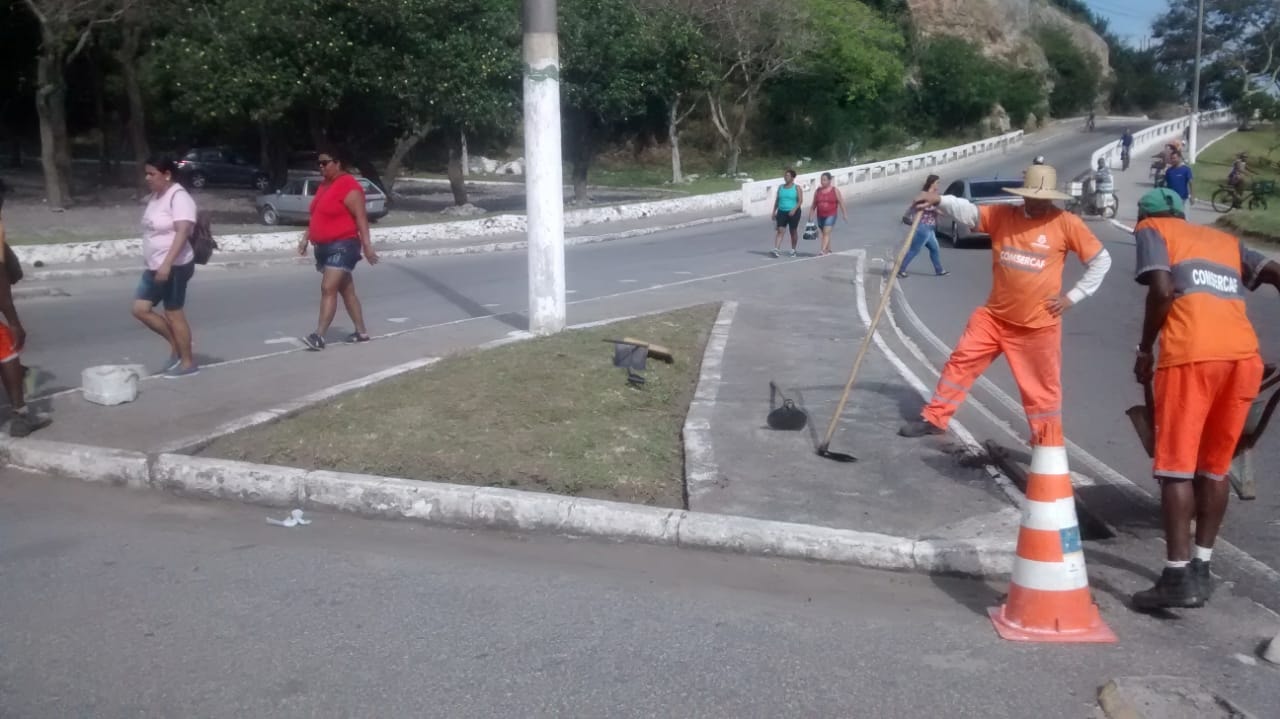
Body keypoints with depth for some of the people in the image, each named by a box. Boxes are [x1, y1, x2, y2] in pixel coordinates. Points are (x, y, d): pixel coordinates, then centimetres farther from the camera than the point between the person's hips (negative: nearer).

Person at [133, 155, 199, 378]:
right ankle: (175, 345, 20)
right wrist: (157, 264, 22)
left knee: (174, 314, -1)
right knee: (140, 309, 7)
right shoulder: (155, 196, 13)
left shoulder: (179, 197, -16)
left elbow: (183, 232, -26)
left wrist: (167, 263, -33)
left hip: (175, 267, -9)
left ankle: (188, 363, 12)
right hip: (155, 267, 9)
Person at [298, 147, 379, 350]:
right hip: (324, 246, 9)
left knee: (328, 289, -16)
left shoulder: (348, 186, -13)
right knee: (346, 290, 13)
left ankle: (319, 336, -20)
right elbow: (316, 216, 22)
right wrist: (305, 239, 18)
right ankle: (362, 332, 21)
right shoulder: (324, 185, 15)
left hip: (342, 246, -9)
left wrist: (367, 246, -21)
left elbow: (361, 218, -17)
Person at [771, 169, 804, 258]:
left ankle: (793, 250, 22)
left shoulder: (797, 188, -2)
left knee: (793, 232, 8)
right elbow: (777, 200, 15)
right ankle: (777, 249, -19)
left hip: (793, 213, -3)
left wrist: (794, 209, -23)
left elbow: (800, 201, -9)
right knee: (780, 230, -10)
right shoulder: (780, 187, 11)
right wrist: (774, 212, 11)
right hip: (782, 212, 3)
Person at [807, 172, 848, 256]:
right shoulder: (818, 191, 7)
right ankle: (829, 250, 29)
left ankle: (823, 251, -25)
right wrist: (811, 216, 7)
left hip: (831, 215, -5)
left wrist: (845, 214, -5)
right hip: (820, 216, 5)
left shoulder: (835, 190, -2)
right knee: (825, 233, 14)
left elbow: (841, 203, -2)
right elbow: (814, 205, 10)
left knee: (826, 233, -17)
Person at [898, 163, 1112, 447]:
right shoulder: (1002, 215, -1)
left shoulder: (1066, 224, -8)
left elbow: (1101, 260, -1)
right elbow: (969, 211, -10)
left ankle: (1049, 448, 20)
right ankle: (934, 419, 22)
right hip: (994, 317, 3)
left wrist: (1073, 296, -5)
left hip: (1039, 325, -3)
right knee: (960, 362, 6)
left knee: (1042, 388, 7)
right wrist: (940, 200, -28)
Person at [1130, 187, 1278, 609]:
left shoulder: (1152, 229, 15)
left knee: (1176, 467, -2)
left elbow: (1162, 291, -3)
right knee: (1214, 467, 15)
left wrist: (1145, 349, 6)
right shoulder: (1225, 240, 30)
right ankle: (1201, 568, 19)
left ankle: (1178, 577, -7)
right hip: (1245, 355, 5)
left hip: (1191, 355, -5)